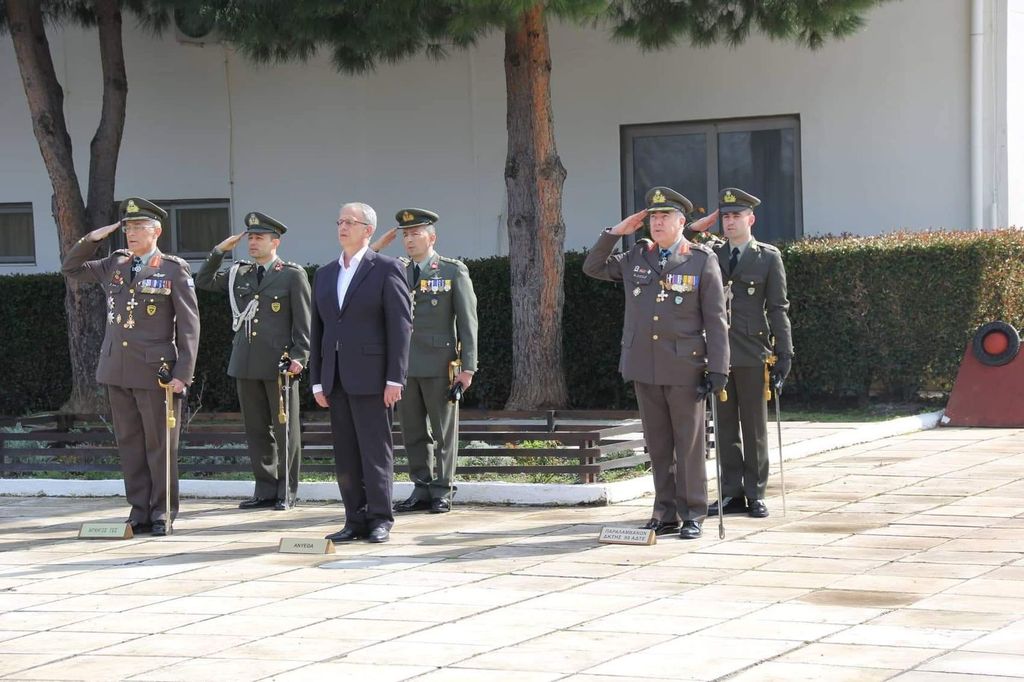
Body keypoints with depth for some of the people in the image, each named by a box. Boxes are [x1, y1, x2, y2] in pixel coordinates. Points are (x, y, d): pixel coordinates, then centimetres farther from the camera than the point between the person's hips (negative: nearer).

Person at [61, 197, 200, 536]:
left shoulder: (174, 269, -2)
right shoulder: (114, 264, 13)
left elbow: (189, 324, -5)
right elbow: (71, 269, 24)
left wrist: (183, 373, -11)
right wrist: (92, 239, 7)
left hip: (155, 370, -5)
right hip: (117, 369, 5)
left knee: (160, 445, 0)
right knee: (129, 443, 8)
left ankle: (163, 514, 7)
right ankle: (140, 511, 13)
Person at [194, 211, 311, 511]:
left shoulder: (293, 275, 0)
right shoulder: (239, 273, 14)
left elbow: (303, 320, -3)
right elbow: (203, 281, 19)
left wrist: (299, 357, -11)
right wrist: (220, 250, 9)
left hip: (279, 364, -5)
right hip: (246, 363, 5)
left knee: (285, 429, 1)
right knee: (256, 429, 8)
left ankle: (287, 491, 8)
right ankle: (266, 489, 14)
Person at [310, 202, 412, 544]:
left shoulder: (386, 269, -1)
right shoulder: (324, 275, 17)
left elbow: (401, 324, -6)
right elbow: (317, 330, 17)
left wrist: (395, 378, -12)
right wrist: (317, 381, 11)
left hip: (370, 376, -6)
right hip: (336, 379, 6)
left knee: (375, 450, -4)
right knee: (345, 454, 6)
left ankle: (380, 520, 2)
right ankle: (355, 520, 11)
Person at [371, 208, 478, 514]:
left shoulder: (454, 271, 0)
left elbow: (467, 322, -2)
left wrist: (467, 367, -8)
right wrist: (377, 246, 0)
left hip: (440, 365, -4)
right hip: (404, 364, 4)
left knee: (443, 431, 3)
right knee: (413, 432, 8)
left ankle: (442, 492, 10)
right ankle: (422, 489, 16)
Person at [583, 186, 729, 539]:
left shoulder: (702, 261, -2)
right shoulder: (636, 257, 11)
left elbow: (716, 320, -3)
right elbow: (593, 268, 19)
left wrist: (717, 369, -10)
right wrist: (615, 232, 7)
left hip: (684, 368, -4)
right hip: (644, 367, 4)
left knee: (689, 444, 1)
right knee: (657, 444, 8)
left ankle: (693, 515, 7)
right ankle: (666, 513, 15)